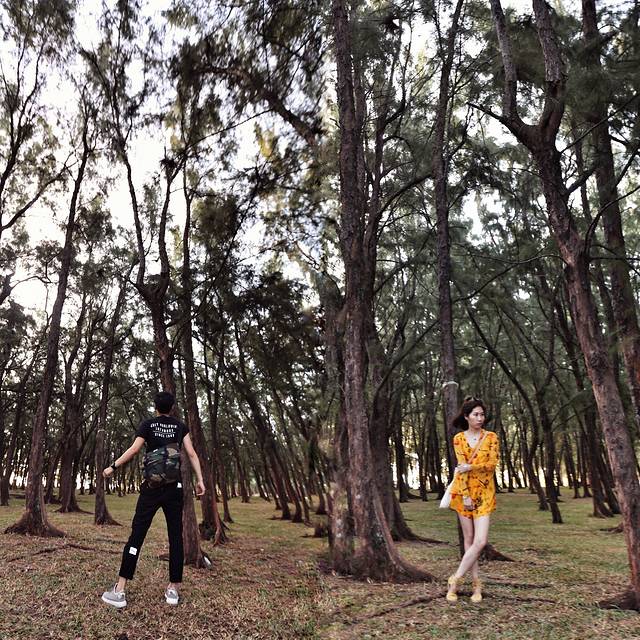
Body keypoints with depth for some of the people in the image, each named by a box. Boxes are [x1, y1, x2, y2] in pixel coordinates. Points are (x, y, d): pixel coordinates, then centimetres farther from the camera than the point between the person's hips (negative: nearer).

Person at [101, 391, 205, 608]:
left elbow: (133, 449, -5)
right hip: (174, 487, 1)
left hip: (152, 487, -1)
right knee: (176, 537, 6)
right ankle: (173, 589, 8)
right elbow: (191, 453, 1)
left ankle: (119, 590, -6)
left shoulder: (148, 424, 5)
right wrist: (200, 480, 1)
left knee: (137, 535, -2)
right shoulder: (180, 426, 9)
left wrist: (113, 467, 4)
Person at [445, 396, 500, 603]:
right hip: (463, 491, 0)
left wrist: (470, 467, -16)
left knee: (480, 541, -11)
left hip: (484, 492, 0)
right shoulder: (459, 438, 2)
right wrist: (465, 495, -11)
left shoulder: (491, 437, 3)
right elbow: (461, 467, -5)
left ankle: (455, 579, -1)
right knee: (469, 539, 4)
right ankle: (477, 584, 15)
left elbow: (492, 464, -7)